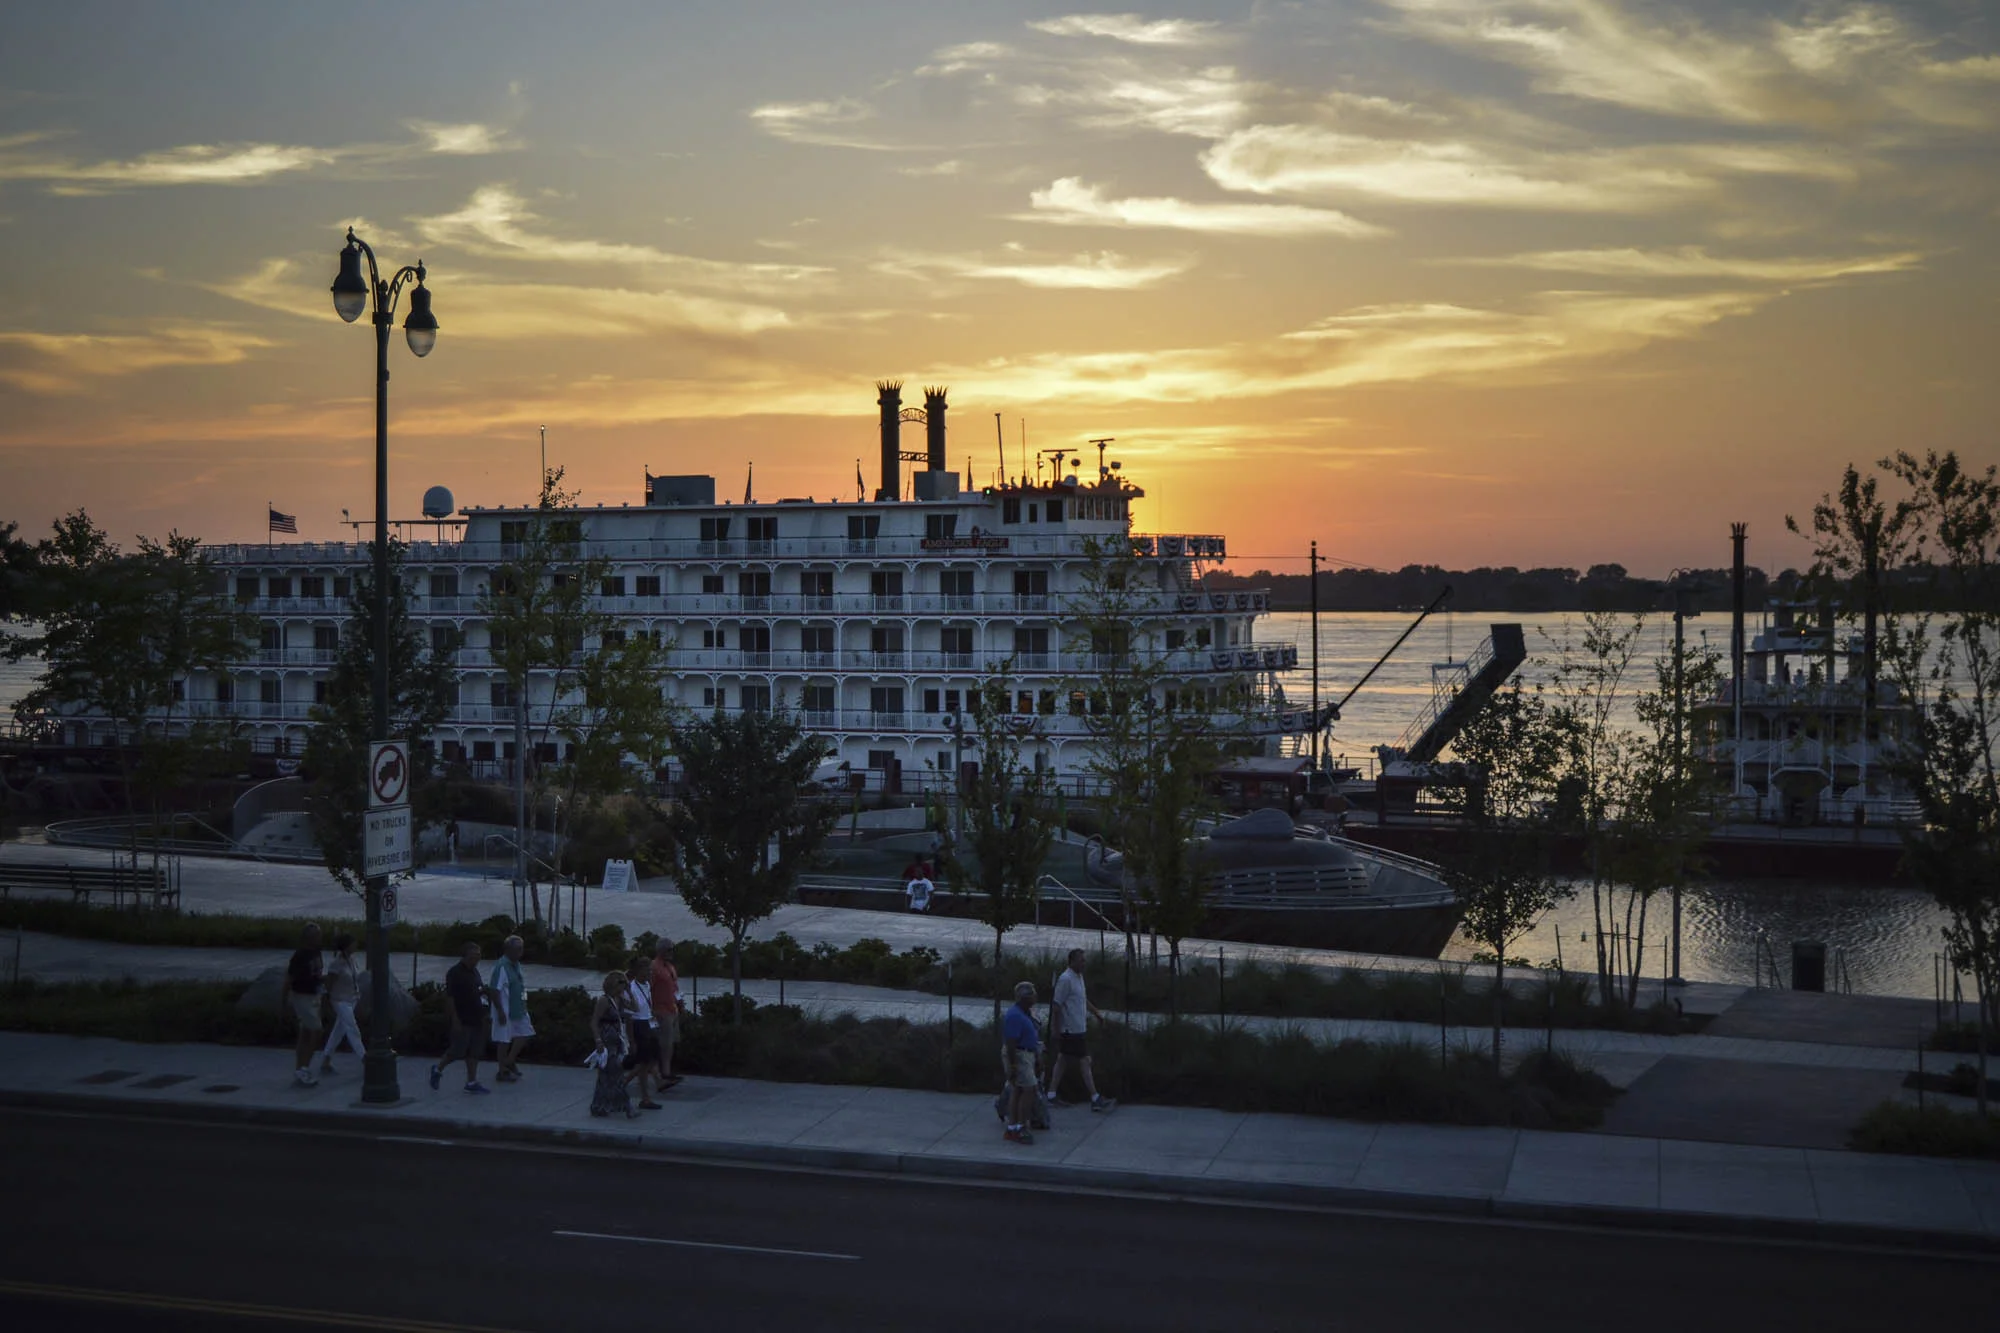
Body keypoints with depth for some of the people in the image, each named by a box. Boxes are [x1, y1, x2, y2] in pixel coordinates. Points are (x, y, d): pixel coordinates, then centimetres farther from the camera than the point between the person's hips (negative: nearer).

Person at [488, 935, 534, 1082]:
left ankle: (510, 1062, 24)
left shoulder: (516, 965, 11)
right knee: (504, 1040, 1)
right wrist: (500, 1011, -23)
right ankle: (503, 1071, 12)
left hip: (518, 1009, 9)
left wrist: (524, 1006, 21)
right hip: (505, 1011, -9)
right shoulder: (502, 967, -18)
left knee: (524, 1033, 11)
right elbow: (496, 990, -21)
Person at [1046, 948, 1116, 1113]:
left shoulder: (1079, 977, 12)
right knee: (1085, 1062, -6)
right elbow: (1056, 1005, -17)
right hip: (1071, 1029, -10)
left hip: (1078, 1028, 10)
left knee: (1062, 1061, 12)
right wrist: (1055, 1028, -17)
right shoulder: (1066, 979, -17)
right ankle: (1096, 1099, -3)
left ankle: (1052, 1096, 17)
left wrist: (1096, 1013, 26)